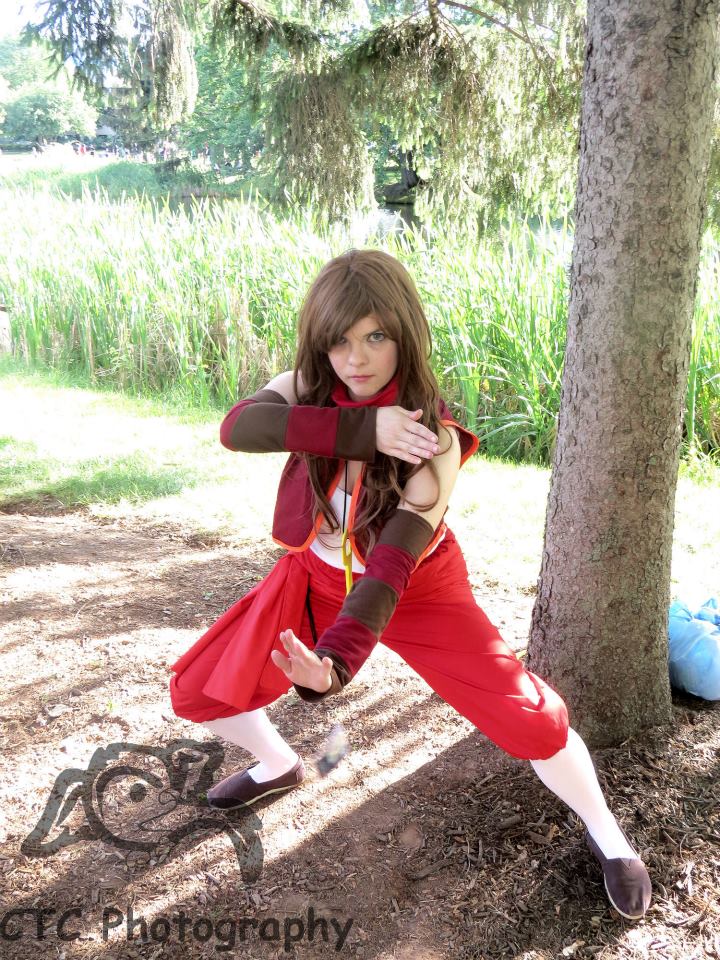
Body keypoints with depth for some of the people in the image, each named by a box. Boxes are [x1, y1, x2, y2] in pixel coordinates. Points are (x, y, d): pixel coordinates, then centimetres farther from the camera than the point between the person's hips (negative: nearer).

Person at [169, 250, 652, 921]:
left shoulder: (435, 439, -27)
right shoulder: (305, 390, -16)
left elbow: (393, 562, -36)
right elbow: (238, 427, -37)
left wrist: (337, 658, -51)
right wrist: (361, 427, -46)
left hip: (415, 588, -3)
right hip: (315, 578, 4)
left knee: (528, 717, -15)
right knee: (197, 691, 3)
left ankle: (605, 834, 17)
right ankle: (279, 767, 36)